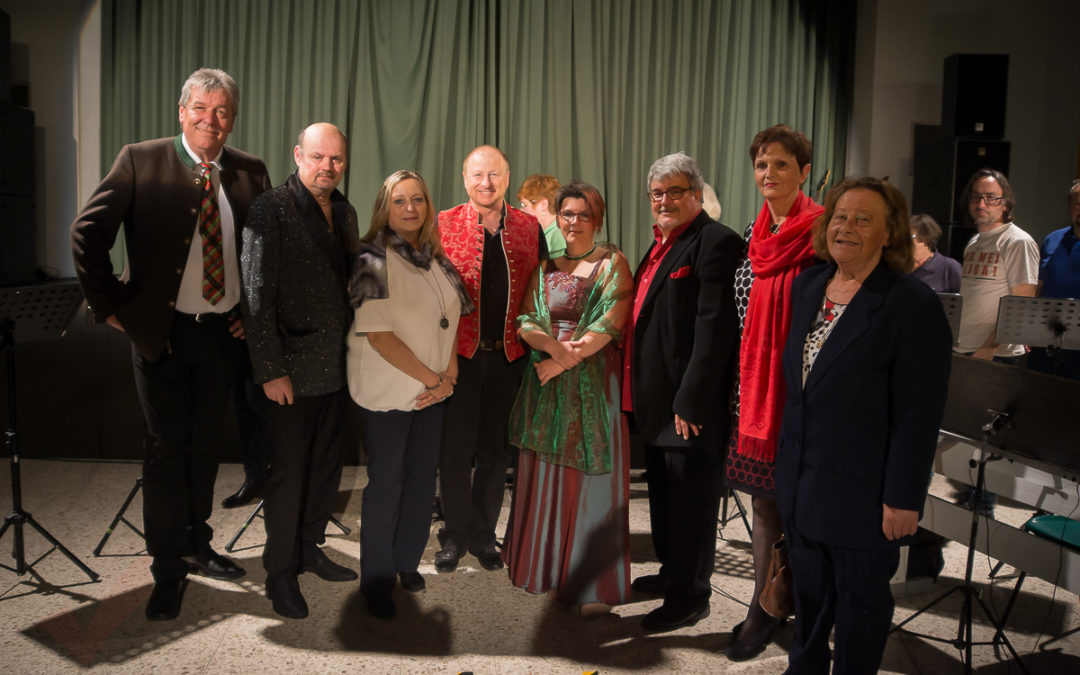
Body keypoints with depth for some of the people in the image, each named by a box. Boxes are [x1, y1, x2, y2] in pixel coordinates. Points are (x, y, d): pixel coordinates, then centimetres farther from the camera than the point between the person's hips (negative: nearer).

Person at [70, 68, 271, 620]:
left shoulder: (250, 172, 2)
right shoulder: (140, 162, -7)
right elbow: (88, 233, -8)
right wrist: (110, 306, -11)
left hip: (223, 332, 3)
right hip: (161, 331, -3)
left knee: (206, 445, 16)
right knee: (166, 448, 4)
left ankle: (196, 543, 35)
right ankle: (167, 569, 19)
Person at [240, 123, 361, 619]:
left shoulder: (345, 212, 10)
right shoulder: (271, 209, -10)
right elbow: (256, 294, -13)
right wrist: (270, 369, -16)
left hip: (336, 368, 6)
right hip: (290, 371, -6)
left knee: (327, 466, 16)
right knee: (288, 474, 4)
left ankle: (310, 549, 35)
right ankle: (281, 572, 21)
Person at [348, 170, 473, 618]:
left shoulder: (437, 260, 8)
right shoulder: (373, 260, -10)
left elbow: (449, 323, 11)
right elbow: (378, 333, -16)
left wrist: (448, 376, -5)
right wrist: (430, 377, -14)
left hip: (433, 390, 5)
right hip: (387, 390, -5)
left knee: (423, 478, 11)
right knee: (386, 481, 2)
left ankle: (407, 562, 29)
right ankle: (377, 580, 17)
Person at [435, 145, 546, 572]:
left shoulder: (529, 227, 6)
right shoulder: (444, 224, 0)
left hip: (508, 357, 2)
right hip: (459, 355, -2)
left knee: (495, 451, 11)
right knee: (455, 450, 5)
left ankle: (483, 535, 27)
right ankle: (455, 534, 22)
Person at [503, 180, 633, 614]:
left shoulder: (613, 264, 0)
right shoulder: (546, 267, 12)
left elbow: (609, 325, -11)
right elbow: (526, 322, 4)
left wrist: (564, 360, -13)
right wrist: (555, 347, -16)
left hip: (595, 383, -4)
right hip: (546, 383, 4)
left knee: (590, 476, -1)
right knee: (544, 475, 8)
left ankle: (595, 584, 8)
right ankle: (543, 565, 25)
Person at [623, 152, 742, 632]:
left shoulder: (715, 243, -14)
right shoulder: (661, 243, 15)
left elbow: (714, 327, -21)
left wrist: (690, 401, -23)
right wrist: (638, 391, 14)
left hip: (690, 405, -10)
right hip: (655, 401, 10)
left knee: (690, 498, 3)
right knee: (663, 493, 21)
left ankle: (690, 596, 18)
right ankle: (672, 572, 39)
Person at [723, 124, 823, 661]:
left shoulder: (821, 233, -9)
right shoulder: (754, 232, 10)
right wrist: (742, 380, 14)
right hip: (753, 382, 6)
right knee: (763, 496, 12)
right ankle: (763, 606, 24)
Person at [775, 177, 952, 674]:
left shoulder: (914, 305, -16)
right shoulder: (807, 287, 5)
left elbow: (920, 415, -17)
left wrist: (903, 499, -16)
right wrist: (787, 459, 14)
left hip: (862, 490, -6)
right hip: (800, 479, 6)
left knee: (860, 598, 13)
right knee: (808, 591, 21)